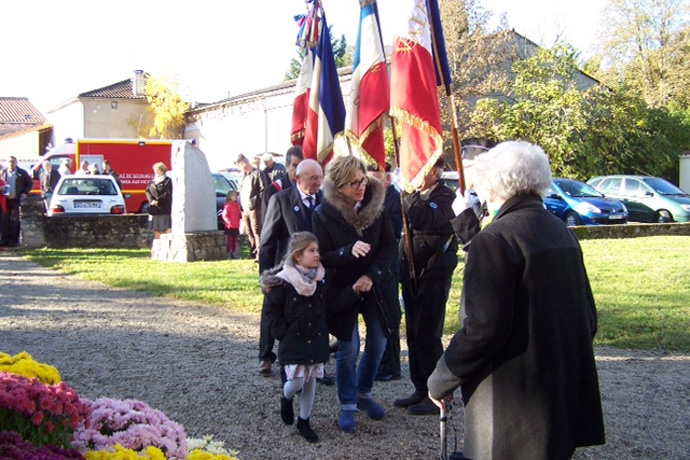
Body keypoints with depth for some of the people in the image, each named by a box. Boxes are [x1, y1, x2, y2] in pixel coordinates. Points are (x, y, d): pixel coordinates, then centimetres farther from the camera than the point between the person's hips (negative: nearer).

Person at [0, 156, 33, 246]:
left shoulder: (22, 173, 0)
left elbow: (30, 183, 7)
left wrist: (25, 193, -5)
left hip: (17, 200, -2)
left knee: (16, 221, 0)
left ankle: (14, 240, 6)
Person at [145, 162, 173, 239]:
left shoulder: (167, 181, 1)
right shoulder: (152, 181, 16)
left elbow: (167, 193, -8)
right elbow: (148, 192, 7)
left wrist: (158, 201, -15)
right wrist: (152, 200, -11)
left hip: (164, 208, -5)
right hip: (154, 208, 5)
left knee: (166, 227, -11)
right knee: (156, 229, 6)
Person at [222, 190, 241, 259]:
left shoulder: (237, 205, 13)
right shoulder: (227, 205, -9)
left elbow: (239, 214, 19)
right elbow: (225, 215, -13)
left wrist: (242, 216, 0)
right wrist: (229, 222, -24)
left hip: (236, 226, 7)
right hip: (230, 226, -7)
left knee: (235, 240, 11)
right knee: (230, 240, -4)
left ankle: (234, 253, 18)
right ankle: (229, 253, 1)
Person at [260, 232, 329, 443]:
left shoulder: (319, 279, 2)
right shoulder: (283, 281, -12)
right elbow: (273, 309, -5)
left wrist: (323, 331, 9)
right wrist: (283, 333, -9)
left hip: (316, 339, 5)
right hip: (293, 340, -4)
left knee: (311, 381, 8)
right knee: (296, 381, -8)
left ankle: (304, 421, 21)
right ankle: (286, 398, 28)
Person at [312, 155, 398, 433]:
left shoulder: (377, 207, -7)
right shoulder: (323, 215, -13)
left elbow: (389, 247, -5)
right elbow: (322, 258, -13)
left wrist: (371, 275, -18)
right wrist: (349, 252, -33)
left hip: (375, 286, 3)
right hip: (342, 290, -3)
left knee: (378, 344, 9)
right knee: (348, 349, 0)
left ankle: (364, 394, 32)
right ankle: (347, 406, 17)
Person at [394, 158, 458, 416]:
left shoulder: (445, 197, -10)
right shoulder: (414, 196, 11)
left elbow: (424, 220, -28)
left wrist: (407, 194, -22)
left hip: (433, 275, -7)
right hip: (411, 275, 7)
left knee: (427, 335, -5)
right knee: (414, 334, 11)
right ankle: (421, 390, 22)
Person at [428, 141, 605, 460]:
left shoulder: (494, 241, -17)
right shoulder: (562, 233, 8)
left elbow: (482, 329, -22)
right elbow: (587, 317, 13)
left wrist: (440, 380, -9)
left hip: (515, 407, -8)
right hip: (566, 396, 8)